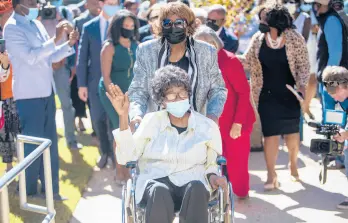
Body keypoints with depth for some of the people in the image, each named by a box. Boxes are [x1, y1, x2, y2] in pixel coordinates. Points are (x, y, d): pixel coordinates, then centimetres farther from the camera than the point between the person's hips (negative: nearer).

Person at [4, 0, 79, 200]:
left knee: (50, 143, 13)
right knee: (33, 144, 0)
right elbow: (30, 57, -24)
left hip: (46, 92, 8)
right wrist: (56, 39, -25)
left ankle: (50, 189, 23)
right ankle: (29, 192, 14)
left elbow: (51, 56, 15)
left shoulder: (37, 24, 12)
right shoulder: (12, 28, -12)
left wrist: (69, 44, 1)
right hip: (29, 95, -8)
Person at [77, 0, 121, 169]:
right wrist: (81, 84, -3)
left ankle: (115, 152, 16)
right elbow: (82, 57, 2)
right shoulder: (89, 27, 2)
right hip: (96, 81, 2)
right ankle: (105, 151, 28)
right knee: (98, 119, 9)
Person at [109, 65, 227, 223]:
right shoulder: (151, 121, 9)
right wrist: (123, 116, -7)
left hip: (191, 185, 1)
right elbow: (125, 157, 0)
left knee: (196, 188, -36)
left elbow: (212, 163, 19)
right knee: (159, 192, -38)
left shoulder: (207, 126, 10)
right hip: (155, 182, -1)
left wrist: (211, 176, -6)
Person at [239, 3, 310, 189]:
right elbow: (247, 62, 0)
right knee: (270, 134, 0)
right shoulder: (258, 39, -2)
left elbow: (303, 65, -5)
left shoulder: (295, 39, -10)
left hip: (289, 95, -1)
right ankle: (271, 175, 8)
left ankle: (293, 164, 37)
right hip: (267, 96, 1)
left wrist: (302, 86, -17)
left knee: (292, 132, 11)